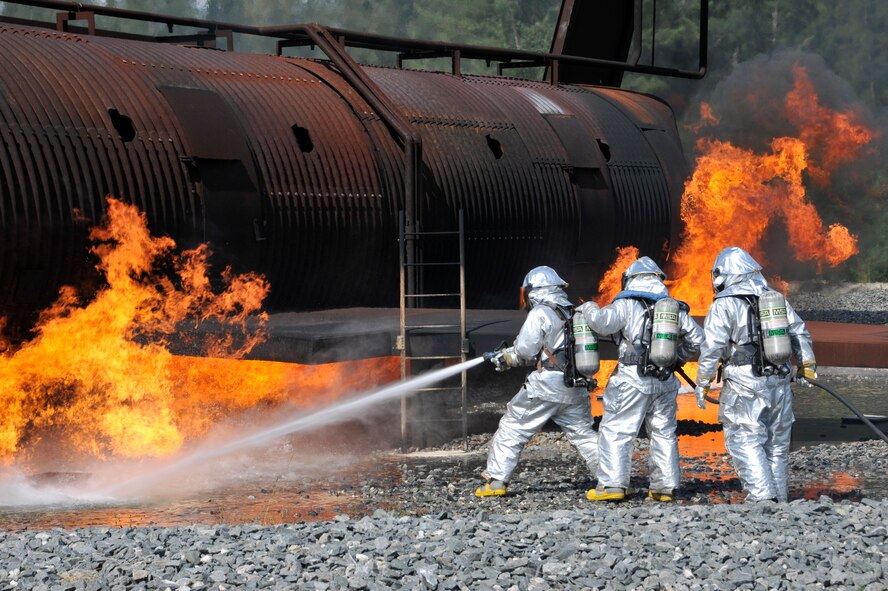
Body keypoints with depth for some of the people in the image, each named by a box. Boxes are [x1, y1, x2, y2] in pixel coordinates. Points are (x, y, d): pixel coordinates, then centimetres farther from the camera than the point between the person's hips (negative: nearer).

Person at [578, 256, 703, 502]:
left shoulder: (626, 305, -5)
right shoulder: (674, 308, 10)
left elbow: (603, 323, -19)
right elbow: (697, 340, 13)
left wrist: (589, 309, 1)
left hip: (633, 380, -5)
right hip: (665, 381, 5)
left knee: (615, 431, 0)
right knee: (664, 433, 14)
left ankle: (612, 485, -6)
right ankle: (665, 486, 13)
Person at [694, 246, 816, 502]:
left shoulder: (724, 305, -6)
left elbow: (711, 348, -10)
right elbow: (799, 332, 16)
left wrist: (703, 384, -1)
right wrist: (807, 366, 25)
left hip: (744, 388, -6)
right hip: (780, 385, 6)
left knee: (746, 443, -6)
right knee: (776, 445, 12)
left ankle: (762, 497, -20)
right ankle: (780, 499, 15)